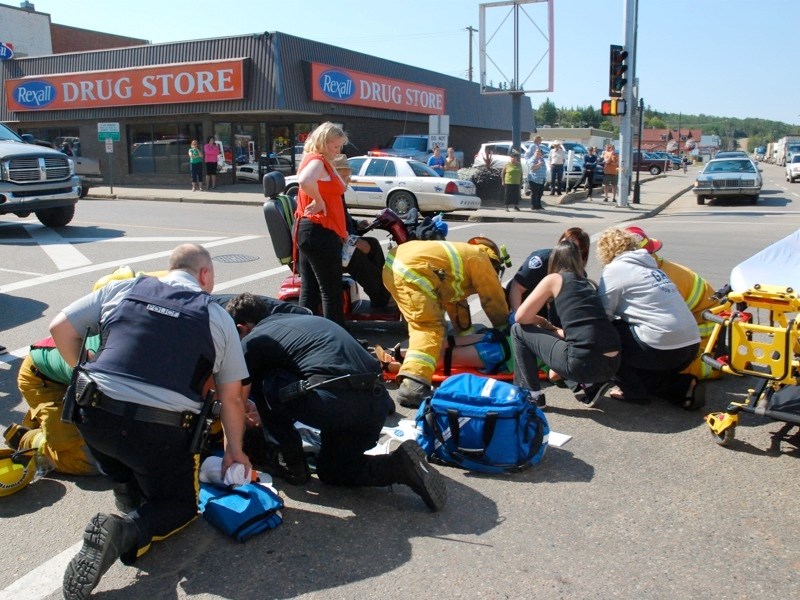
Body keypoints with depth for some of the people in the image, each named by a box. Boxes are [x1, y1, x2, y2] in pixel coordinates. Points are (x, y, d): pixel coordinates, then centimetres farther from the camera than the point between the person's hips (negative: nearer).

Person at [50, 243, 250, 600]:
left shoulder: (122, 289, 12)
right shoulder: (218, 317, 7)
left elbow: (60, 327, 13)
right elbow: (231, 397, 8)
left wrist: (87, 375, 25)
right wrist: (234, 449, 21)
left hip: (94, 417, 4)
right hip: (162, 432, -3)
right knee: (179, 505, 18)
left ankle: (130, 505, 14)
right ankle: (127, 531, -11)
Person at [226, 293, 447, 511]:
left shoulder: (253, 341, 9)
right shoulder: (297, 318, 31)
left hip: (336, 402, -8)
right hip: (377, 404, 8)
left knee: (261, 382, 14)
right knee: (331, 472, 27)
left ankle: (294, 464, 16)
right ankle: (398, 464, 3)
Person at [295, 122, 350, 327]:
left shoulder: (320, 162, 18)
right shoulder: (317, 161, -13)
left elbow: (341, 187, 23)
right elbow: (304, 180, -35)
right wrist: (319, 202, -23)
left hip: (308, 231, 11)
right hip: (320, 232, -11)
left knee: (310, 290, 13)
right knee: (331, 291, -3)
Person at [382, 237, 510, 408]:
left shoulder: (461, 255, 34)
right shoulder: (480, 259, 11)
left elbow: (455, 300, 39)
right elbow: (495, 301, 15)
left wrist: (466, 332, 46)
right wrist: (505, 330, 31)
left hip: (394, 263, 10)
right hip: (411, 271, -10)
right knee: (430, 328, -13)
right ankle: (413, 385, -27)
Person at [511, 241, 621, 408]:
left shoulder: (554, 279, 7)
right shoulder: (590, 284, 24)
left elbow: (521, 317, 7)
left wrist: (543, 323, 24)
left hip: (584, 364, -7)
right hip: (612, 364, 7)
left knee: (518, 330, 12)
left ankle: (532, 395, 14)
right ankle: (593, 384, 17)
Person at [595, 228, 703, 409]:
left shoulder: (615, 269, -3)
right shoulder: (650, 266, 21)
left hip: (663, 348, -9)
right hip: (691, 345, 9)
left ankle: (632, 389, 8)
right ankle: (683, 387, 12)